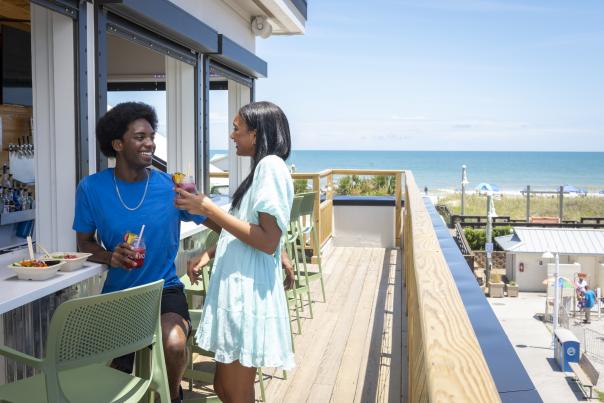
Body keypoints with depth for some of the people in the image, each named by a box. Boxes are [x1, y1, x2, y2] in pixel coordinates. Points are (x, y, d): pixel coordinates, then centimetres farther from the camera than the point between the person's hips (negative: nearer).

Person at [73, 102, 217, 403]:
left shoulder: (172, 187, -10)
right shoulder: (91, 188, -7)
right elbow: (85, 241, 6)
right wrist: (110, 257, -17)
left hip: (164, 288, -1)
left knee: (174, 345, -30)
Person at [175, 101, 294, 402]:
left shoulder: (271, 166, -13)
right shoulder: (260, 168, 17)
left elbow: (268, 241, -21)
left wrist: (208, 209, -17)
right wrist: (208, 255, 11)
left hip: (249, 292, -10)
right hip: (236, 288, 10)